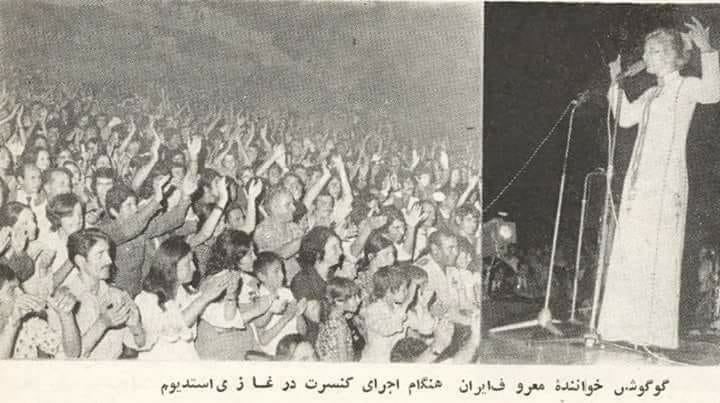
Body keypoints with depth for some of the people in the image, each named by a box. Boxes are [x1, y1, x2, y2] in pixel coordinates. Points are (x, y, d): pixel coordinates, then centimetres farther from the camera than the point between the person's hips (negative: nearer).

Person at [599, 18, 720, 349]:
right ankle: (633, 325, 12)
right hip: (640, 179, 8)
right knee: (631, 251, 6)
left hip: (666, 179, -8)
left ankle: (657, 331, -4)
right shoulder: (652, 94, 21)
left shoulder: (685, 87, -2)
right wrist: (616, 82, 27)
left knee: (656, 252, -9)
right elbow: (624, 118, 28)